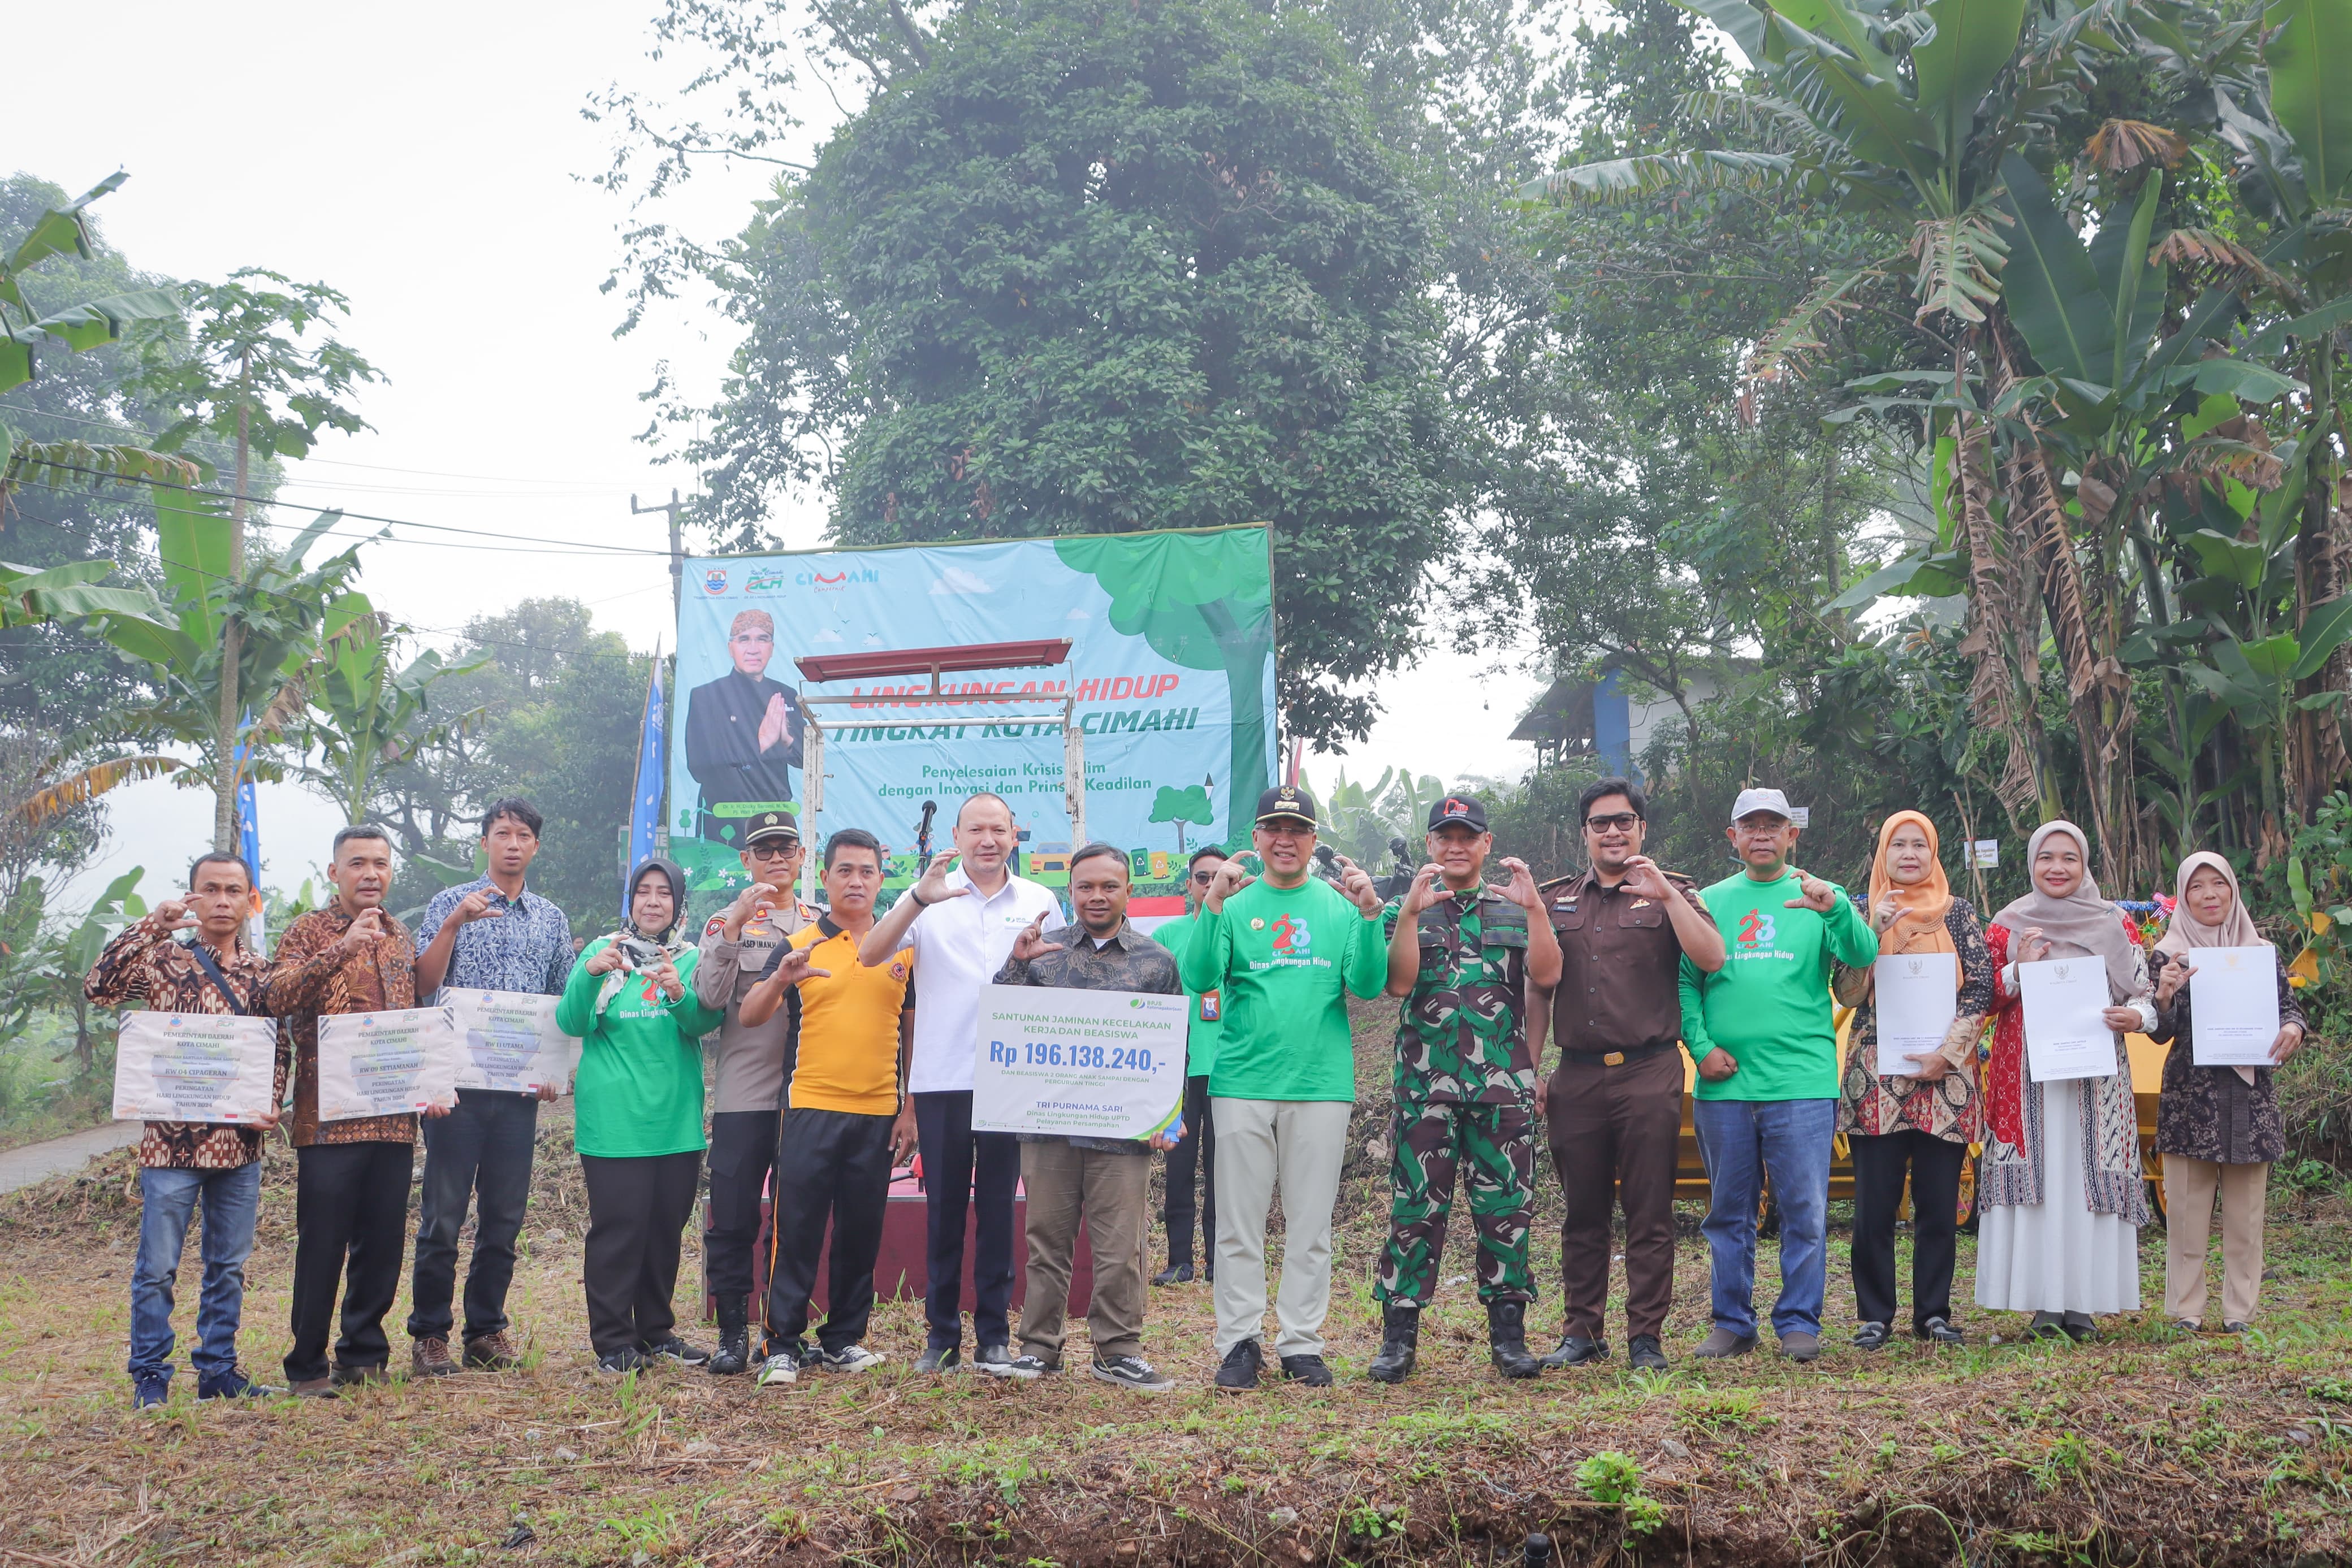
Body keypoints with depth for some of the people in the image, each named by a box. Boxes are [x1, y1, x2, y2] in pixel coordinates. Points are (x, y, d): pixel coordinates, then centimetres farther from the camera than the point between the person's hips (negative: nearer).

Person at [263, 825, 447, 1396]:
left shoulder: (400, 938, 15)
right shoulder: (310, 932, -1)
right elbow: (277, 996, -20)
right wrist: (341, 949, -30)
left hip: (394, 1119, 5)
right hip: (329, 1119, -5)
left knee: (384, 1243, 9)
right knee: (322, 1245, -1)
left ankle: (364, 1355, 21)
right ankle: (309, 1366, 9)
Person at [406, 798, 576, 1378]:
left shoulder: (552, 919, 14)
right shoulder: (451, 904, 4)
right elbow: (423, 984, -4)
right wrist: (454, 924, -16)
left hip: (520, 1086, 3)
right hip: (457, 1079, -3)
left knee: (506, 1213, 7)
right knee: (444, 1212, -2)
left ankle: (487, 1329, 17)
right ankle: (429, 1334, 7)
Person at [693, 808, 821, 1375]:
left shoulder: (823, 924, 14)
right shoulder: (725, 923, 6)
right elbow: (710, 996, -10)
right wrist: (735, 924, -17)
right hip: (743, 1094, -2)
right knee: (732, 1218, -2)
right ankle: (733, 1331, 7)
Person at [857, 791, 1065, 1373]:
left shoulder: (1041, 902, 8)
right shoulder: (930, 897, 3)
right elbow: (870, 955, -10)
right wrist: (919, 900, -23)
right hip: (941, 1079, -1)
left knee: (998, 1207, 5)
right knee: (944, 1209, 5)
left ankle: (994, 1334, 13)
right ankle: (941, 1335, 13)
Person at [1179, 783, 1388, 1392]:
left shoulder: (1339, 904, 9)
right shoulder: (1234, 903, 6)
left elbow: (1368, 985, -2)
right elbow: (1198, 978, -7)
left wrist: (1369, 914, -15)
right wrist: (1213, 904, -18)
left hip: (1321, 1084, 1)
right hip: (1241, 1083, -1)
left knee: (1310, 1224, 5)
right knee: (1239, 1222, 2)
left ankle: (1302, 1344, 13)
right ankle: (1239, 1342, 10)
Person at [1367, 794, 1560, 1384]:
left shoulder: (1514, 910, 13)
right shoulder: (1407, 910, 10)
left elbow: (1547, 974, -4)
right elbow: (1398, 983, -6)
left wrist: (1534, 908, -16)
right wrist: (1411, 913, -17)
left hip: (1504, 1086, 1)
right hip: (1426, 1085, -1)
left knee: (1506, 1211, 3)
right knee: (1415, 1210, -2)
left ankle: (1508, 1335, 12)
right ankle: (1398, 1339, 5)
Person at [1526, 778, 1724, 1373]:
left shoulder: (1671, 894, 6)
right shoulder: (1559, 902, 15)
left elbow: (1711, 960, -11)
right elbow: (1538, 992, 17)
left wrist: (1666, 895, -17)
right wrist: (1532, 1069, 10)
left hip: (1648, 1073, -3)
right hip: (1577, 1077, 3)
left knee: (1650, 1214, -1)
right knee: (1582, 1213, 8)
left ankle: (1646, 1338, 5)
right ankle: (1581, 1333, 16)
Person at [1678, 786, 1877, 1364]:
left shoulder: (1817, 897, 6)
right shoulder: (1711, 902, 11)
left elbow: (1863, 954, -10)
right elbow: (1685, 980, 10)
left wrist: (1835, 907, -28)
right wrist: (1701, 1045, -5)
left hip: (1801, 1081, -2)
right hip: (1724, 1083, 2)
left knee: (1805, 1210, -1)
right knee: (1729, 1211, 9)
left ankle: (1799, 1321, 10)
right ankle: (1732, 1322, 19)